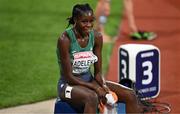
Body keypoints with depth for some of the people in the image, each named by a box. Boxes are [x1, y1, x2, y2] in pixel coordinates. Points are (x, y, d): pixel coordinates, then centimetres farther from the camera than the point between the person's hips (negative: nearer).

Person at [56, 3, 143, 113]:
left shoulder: (97, 37, -2)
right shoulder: (65, 39, -20)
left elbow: (98, 72, 3)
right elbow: (68, 76, -18)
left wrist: (104, 86, -19)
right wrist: (96, 88, -23)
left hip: (90, 80, 6)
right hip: (69, 84, -6)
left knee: (130, 95, -10)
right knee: (92, 98, -40)